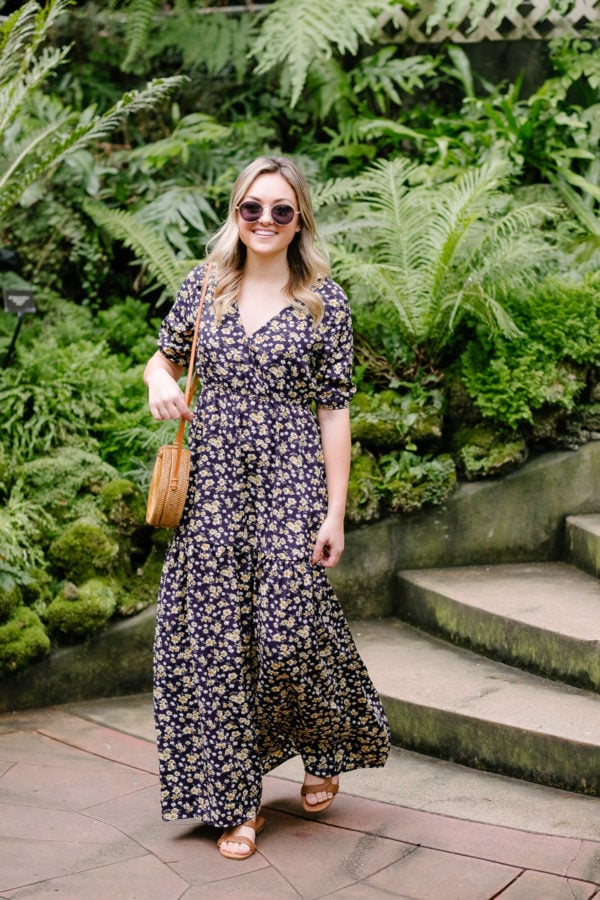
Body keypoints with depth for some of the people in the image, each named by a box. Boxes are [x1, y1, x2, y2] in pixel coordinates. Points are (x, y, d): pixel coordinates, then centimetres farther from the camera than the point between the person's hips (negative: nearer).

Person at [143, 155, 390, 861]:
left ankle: (329, 749, 27)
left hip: (289, 482, -2)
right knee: (217, 635, 1)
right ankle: (236, 801, 14)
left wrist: (335, 511, -5)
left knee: (289, 632, -6)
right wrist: (159, 379, -6)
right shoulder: (203, 286, 7)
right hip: (212, 480, 3)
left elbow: (334, 407, -1)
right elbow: (164, 357, 20)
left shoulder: (324, 300, 0)